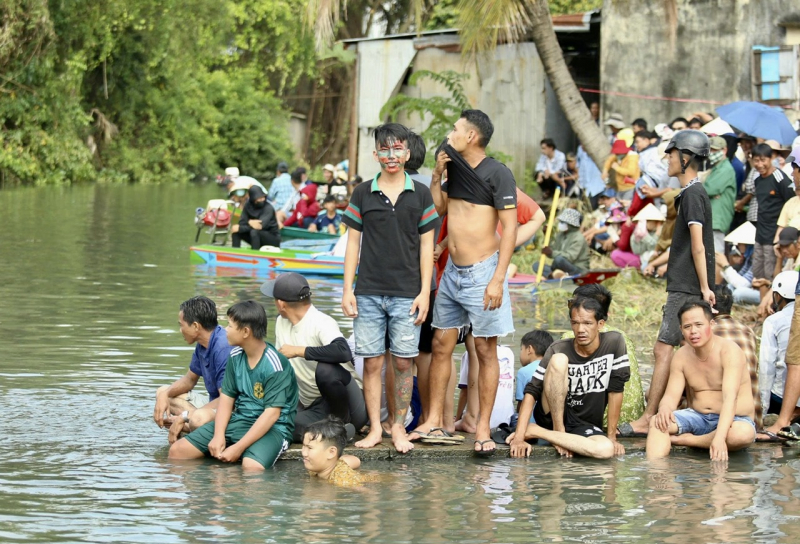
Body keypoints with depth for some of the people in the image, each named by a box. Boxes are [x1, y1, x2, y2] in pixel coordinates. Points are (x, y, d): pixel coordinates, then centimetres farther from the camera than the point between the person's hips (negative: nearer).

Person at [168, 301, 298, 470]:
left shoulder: (274, 366, -18)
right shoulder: (235, 356, 4)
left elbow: (272, 414, -22)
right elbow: (226, 397, 7)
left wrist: (239, 448, -24)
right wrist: (218, 435, -10)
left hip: (272, 427, -7)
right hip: (237, 420, 7)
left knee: (252, 467, -41)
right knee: (177, 451, -2)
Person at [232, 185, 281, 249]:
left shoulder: (268, 208, -22)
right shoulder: (248, 205, -6)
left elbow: (260, 226, -31)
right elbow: (242, 223, -8)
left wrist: (239, 228, -29)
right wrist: (249, 222, -31)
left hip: (273, 239, -6)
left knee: (254, 232, -34)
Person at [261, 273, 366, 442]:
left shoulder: (322, 323, -17)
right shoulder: (282, 323, 8)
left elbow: (344, 352, -37)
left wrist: (299, 351, -28)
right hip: (314, 408, 6)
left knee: (324, 369, -37)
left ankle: (342, 422, -12)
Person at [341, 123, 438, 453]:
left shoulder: (420, 194, 4)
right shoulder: (363, 194, 5)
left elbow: (426, 245, 5)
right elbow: (353, 242, 8)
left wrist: (425, 292, -1)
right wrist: (347, 289, 2)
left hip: (407, 293, 0)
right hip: (369, 292, 1)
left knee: (403, 362, 1)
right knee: (372, 362, 1)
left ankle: (399, 427, 12)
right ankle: (375, 428, 8)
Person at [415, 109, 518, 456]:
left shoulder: (497, 173, -12)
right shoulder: (455, 169, 11)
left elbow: (510, 228, -14)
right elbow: (437, 209, 13)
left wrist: (498, 280, -20)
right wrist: (437, 174, 1)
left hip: (482, 271, -7)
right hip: (452, 271, 7)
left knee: (485, 350, -2)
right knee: (441, 345, 8)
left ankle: (483, 428, 0)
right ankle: (435, 419, 15)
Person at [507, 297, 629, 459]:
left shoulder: (614, 343, -9)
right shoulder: (559, 349, -11)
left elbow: (615, 389, -6)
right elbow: (532, 391, -15)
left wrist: (612, 436, -5)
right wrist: (519, 437, -26)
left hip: (585, 427, 2)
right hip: (552, 414, -2)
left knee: (607, 450, -36)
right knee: (558, 360, -27)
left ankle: (534, 431, -17)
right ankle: (558, 433, -18)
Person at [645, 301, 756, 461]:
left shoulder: (729, 351, -17)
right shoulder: (681, 357, 1)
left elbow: (730, 397, -28)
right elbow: (671, 395, -3)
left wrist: (719, 437, -42)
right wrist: (664, 408, -31)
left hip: (734, 419, -4)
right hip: (697, 417, 4)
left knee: (744, 433, -38)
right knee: (656, 421, -21)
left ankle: (687, 439, -20)